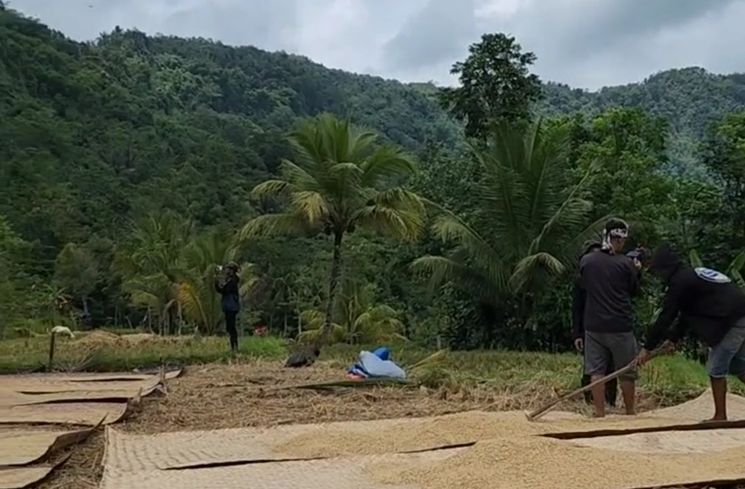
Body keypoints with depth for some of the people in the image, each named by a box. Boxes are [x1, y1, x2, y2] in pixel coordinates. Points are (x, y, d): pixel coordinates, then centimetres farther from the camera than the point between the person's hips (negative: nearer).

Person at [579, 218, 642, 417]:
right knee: (627, 371, 13)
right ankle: (630, 411, 24)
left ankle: (600, 412, 6)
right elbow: (633, 291, 6)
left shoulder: (586, 260, -1)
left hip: (593, 326, 2)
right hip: (620, 326, -2)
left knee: (596, 371, 6)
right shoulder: (626, 263, -8)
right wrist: (637, 272, 20)